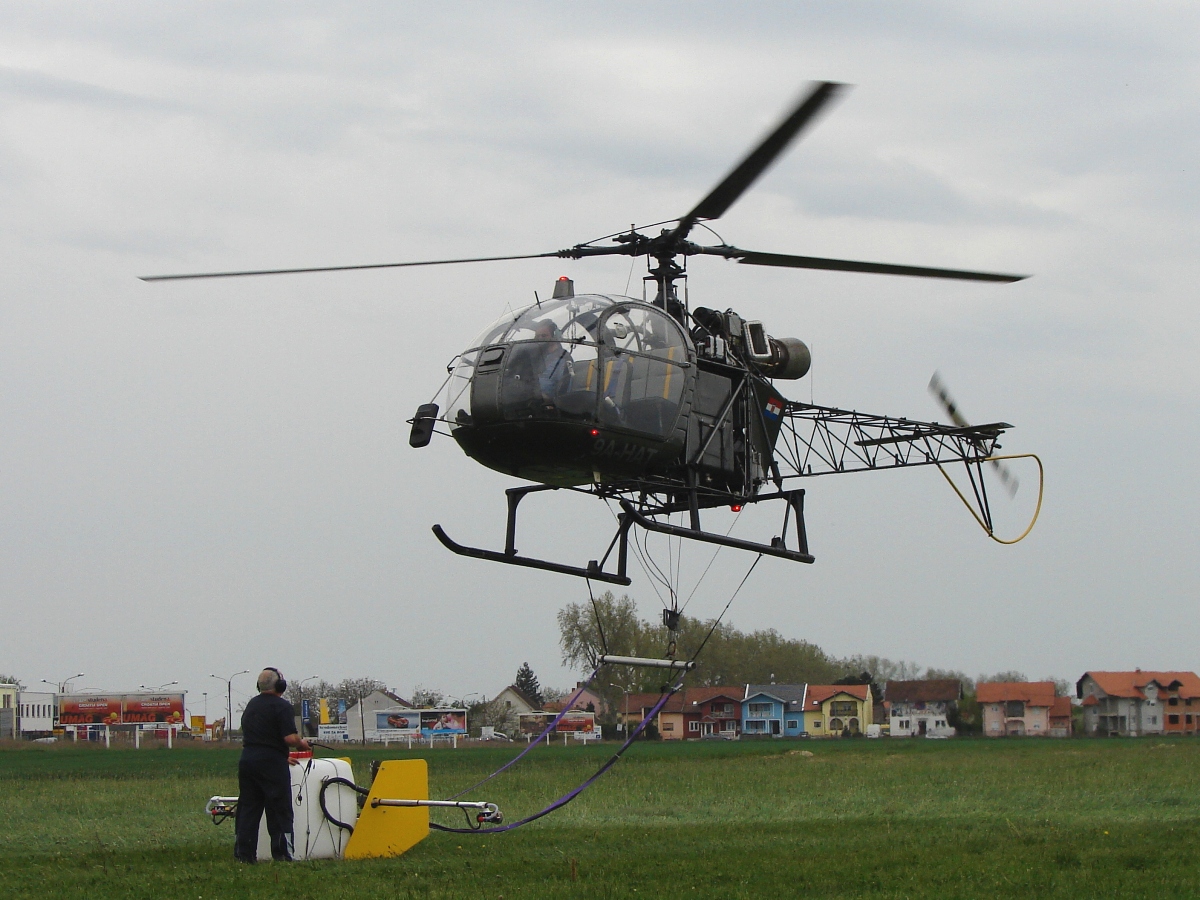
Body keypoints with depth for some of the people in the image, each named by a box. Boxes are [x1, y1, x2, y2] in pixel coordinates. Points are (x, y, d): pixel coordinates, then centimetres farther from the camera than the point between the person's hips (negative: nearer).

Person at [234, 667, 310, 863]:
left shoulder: (251, 705, 16)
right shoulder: (281, 706, -9)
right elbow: (290, 738, -19)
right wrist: (302, 744, 4)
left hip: (247, 759, 7)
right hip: (271, 764, -7)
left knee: (248, 809, 9)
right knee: (279, 810, -1)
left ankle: (244, 854, 8)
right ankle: (282, 853, -4)